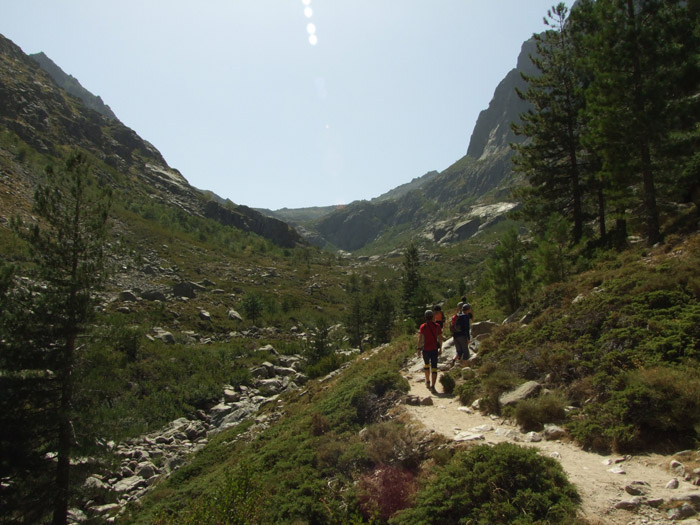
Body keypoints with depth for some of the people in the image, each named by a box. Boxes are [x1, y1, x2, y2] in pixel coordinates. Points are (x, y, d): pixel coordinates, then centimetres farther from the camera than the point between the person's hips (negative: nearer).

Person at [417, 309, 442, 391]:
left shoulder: (423, 326, -6)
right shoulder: (437, 326, 1)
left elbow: (420, 338, -13)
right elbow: (440, 338, 3)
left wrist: (419, 349, -9)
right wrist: (440, 348, 13)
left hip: (426, 349, 0)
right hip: (434, 349, 0)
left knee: (426, 364, 23)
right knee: (434, 367, 0)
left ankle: (427, 381, 35)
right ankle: (433, 385, -10)